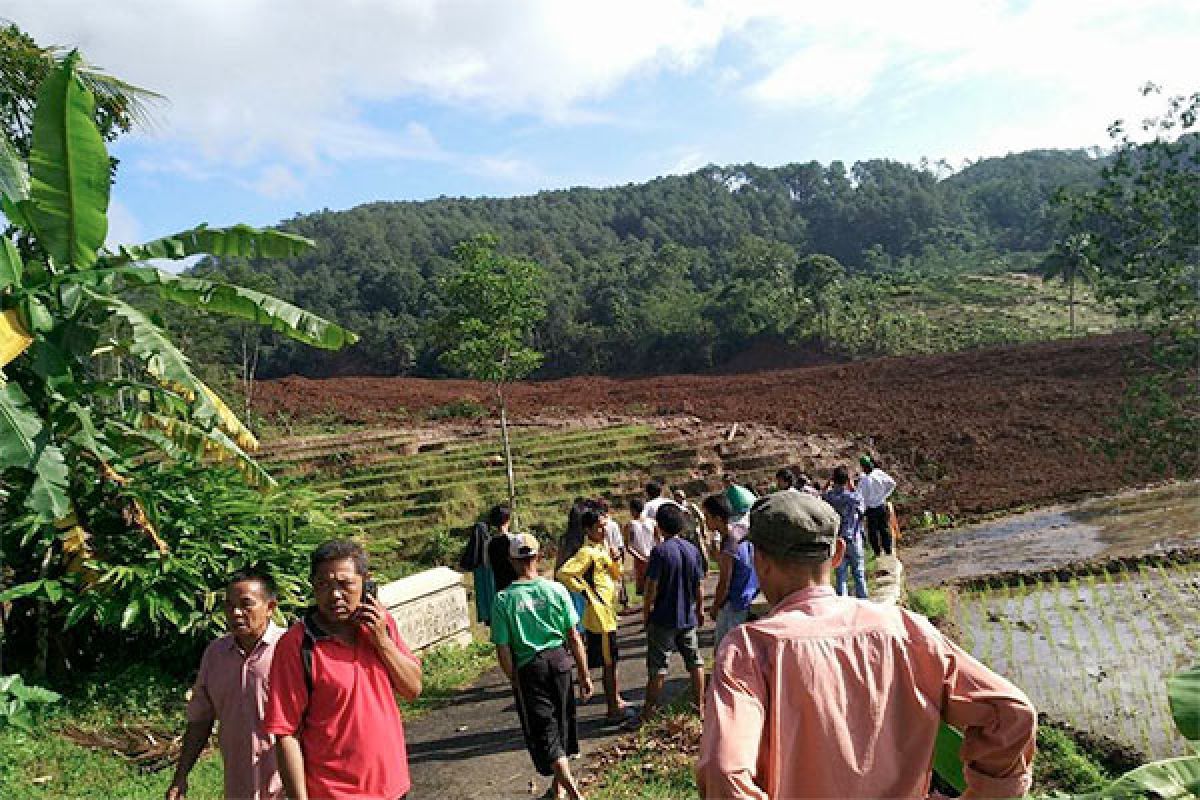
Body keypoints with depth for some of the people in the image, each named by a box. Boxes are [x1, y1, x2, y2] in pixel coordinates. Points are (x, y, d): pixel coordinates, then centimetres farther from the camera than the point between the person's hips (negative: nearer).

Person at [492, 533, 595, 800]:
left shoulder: (503, 599, -9)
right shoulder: (556, 590, -6)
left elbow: (503, 650, -9)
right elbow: (574, 637, -3)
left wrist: (515, 681, 5)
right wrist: (585, 675, 4)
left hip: (528, 668, -2)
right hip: (559, 660, 3)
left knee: (544, 730, 5)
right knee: (561, 721, 19)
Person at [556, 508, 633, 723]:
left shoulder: (603, 549, 9)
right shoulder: (587, 552, -19)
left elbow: (616, 576, 16)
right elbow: (563, 574, -28)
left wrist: (615, 558, -3)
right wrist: (585, 592, -19)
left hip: (608, 614, 9)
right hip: (599, 615, -9)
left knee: (611, 660, 20)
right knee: (608, 663, -1)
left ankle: (617, 701, 33)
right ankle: (613, 709, 9)